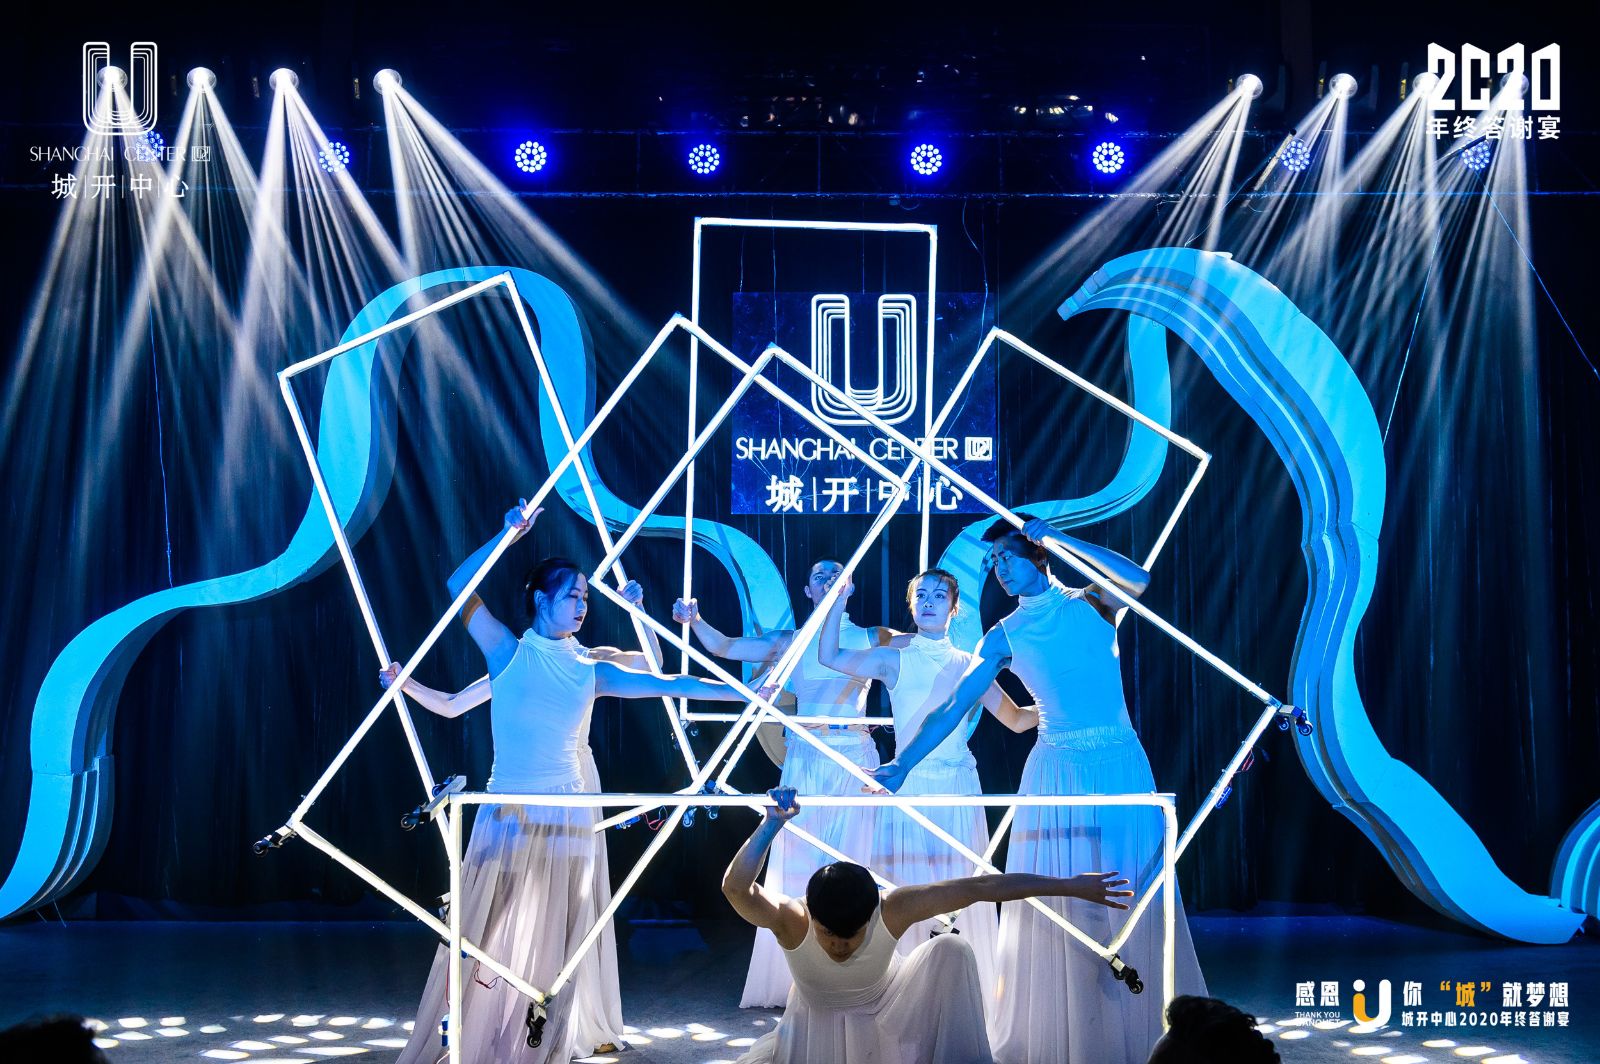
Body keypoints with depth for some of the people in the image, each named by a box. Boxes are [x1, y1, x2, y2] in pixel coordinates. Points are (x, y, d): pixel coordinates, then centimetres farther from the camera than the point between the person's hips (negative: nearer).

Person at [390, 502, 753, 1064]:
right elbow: (459, 587, -3)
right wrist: (509, 535, -7)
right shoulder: (509, 654, 1)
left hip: (566, 815, 3)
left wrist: (746, 692, 0)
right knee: (490, 931, -2)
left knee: (556, 934, 6)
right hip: (508, 813, -2)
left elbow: (666, 683, 5)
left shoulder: (591, 669, 8)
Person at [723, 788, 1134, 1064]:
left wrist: (1071, 886, -29)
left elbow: (979, 887, -30)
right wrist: (773, 823, -56)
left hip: (885, 1017, 0)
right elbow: (735, 888, -56)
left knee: (951, 950, -26)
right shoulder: (790, 920, -35)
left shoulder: (893, 910, -33)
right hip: (818, 1028, 0)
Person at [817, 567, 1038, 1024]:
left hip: (959, 789, 1)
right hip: (909, 787, -1)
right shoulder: (894, 659, 4)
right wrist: (840, 598, -10)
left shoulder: (969, 664, 8)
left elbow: (1016, 720, 11)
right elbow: (830, 657, -6)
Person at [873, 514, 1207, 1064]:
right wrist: (902, 763, -10)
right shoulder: (1004, 636, 5)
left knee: (1132, 895, 2)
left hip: (1120, 765, -1)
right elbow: (953, 707, 0)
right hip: (1057, 771, 1)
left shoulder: (1091, 602, 4)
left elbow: (1137, 579, -18)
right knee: (1058, 900, 0)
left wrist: (1058, 537, -15)